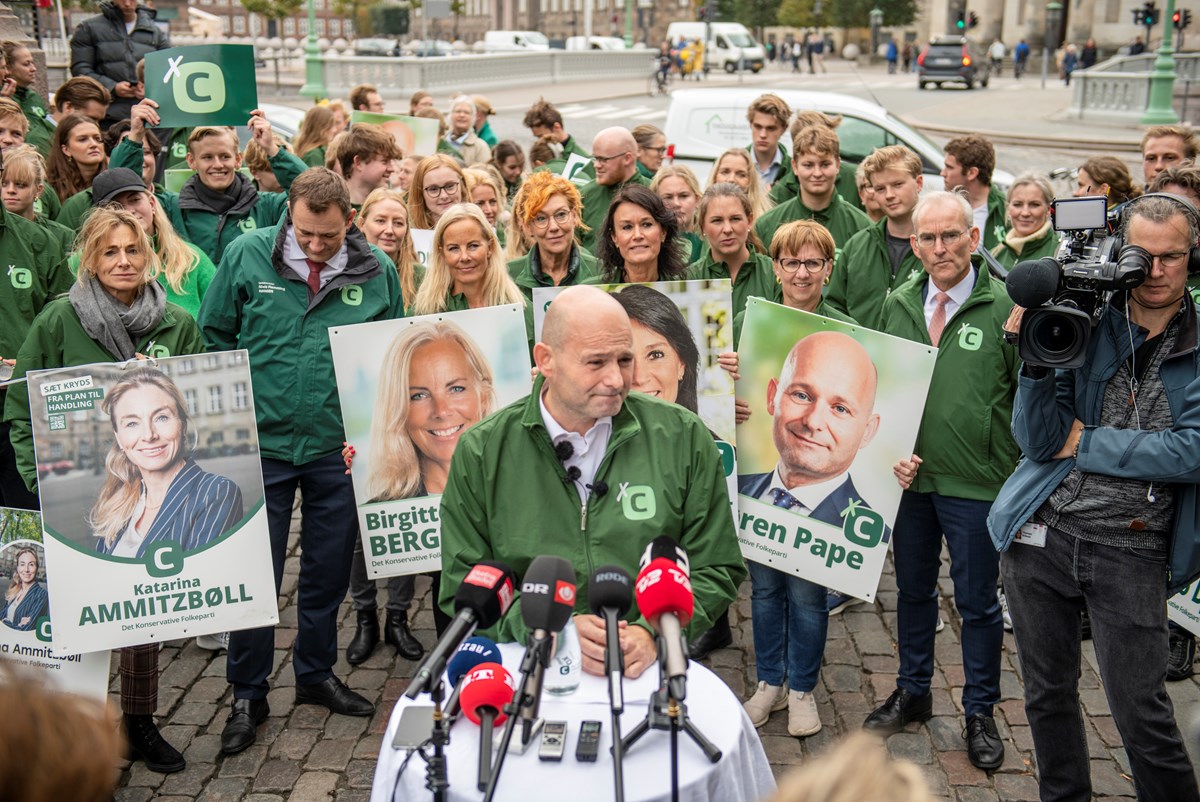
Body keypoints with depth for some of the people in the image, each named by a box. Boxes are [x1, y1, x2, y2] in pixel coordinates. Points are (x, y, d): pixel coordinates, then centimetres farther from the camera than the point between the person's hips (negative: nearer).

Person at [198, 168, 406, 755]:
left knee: (328, 572, 14)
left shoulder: (377, 272, -2)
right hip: (261, 444, -1)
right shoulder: (248, 255, -5)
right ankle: (248, 695, 21)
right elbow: (215, 338, 4)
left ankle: (316, 674, 34)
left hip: (339, 448, 2)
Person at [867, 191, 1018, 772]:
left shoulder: (1004, 307, -9)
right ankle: (912, 692, 37)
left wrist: (1022, 471, -11)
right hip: (909, 476, 4)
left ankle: (980, 712, 27)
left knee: (977, 600, 9)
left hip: (976, 483, -4)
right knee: (913, 588, 18)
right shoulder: (898, 306, 5)